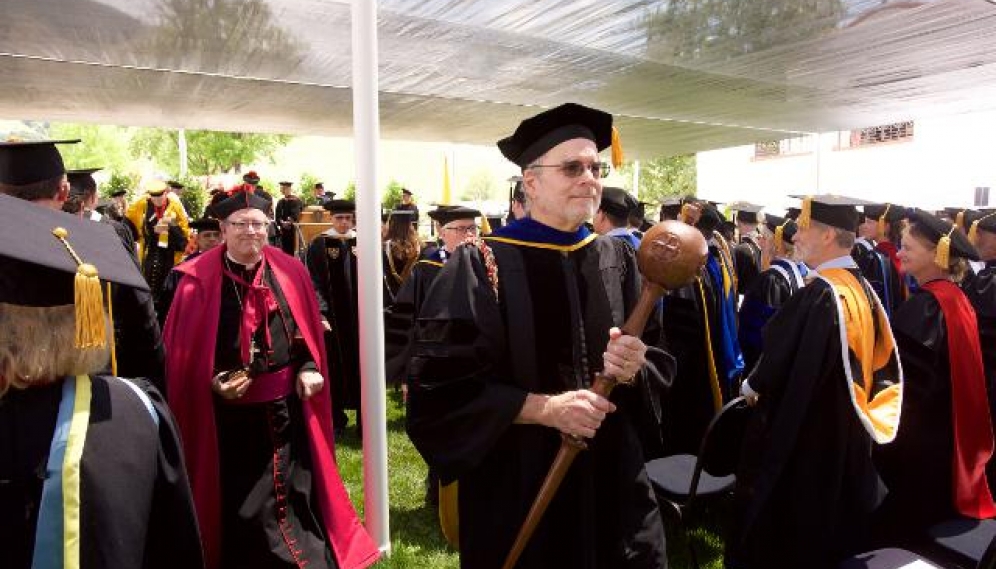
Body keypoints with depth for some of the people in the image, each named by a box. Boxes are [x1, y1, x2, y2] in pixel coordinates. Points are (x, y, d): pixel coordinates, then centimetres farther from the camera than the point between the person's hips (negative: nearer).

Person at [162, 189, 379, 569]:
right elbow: (181, 351, -6)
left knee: (295, 493, 15)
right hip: (229, 414, -2)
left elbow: (307, 332, 9)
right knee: (239, 506, 10)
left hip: (287, 407, 3)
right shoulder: (199, 281, -8)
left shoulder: (289, 272, 2)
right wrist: (212, 382, -19)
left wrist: (309, 367, -6)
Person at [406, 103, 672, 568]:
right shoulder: (479, 266, -13)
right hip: (516, 487, -4)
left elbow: (661, 366, 7)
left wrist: (634, 368, -15)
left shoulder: (617, 259, 3)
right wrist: (543, 407, -23)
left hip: (611, 478, 5)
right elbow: (439, 387, -16)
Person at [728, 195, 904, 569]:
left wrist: (752, 385, -3)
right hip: (848, 441, 9)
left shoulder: (819, 295, -25)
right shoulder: (862, 289, 3)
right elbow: (883, 363, 10)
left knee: (789, 539, 9)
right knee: (835, 521, 24)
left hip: (804, 439, -9)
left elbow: (780, 359, -22)